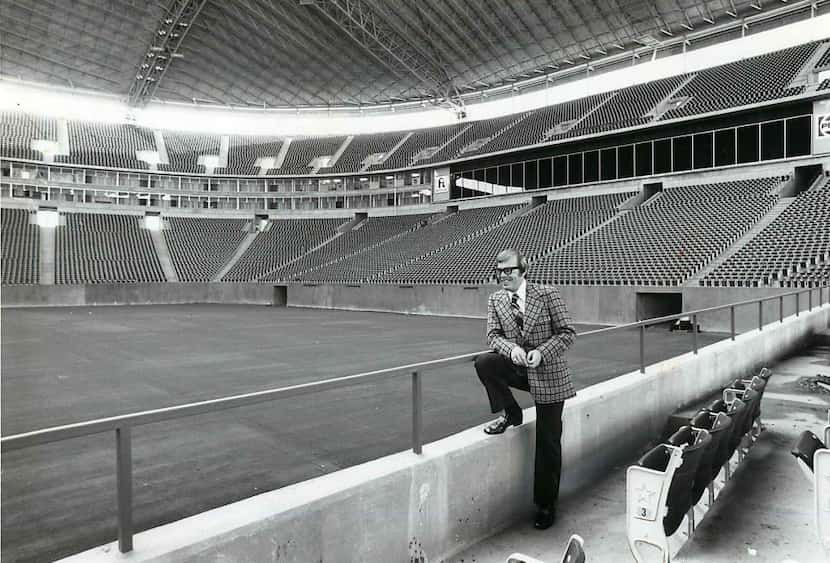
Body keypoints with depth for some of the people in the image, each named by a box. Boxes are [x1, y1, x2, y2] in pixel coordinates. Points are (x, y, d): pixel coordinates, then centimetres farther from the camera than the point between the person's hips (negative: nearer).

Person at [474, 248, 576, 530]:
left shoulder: (547, 294, -10)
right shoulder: (495, 300, 1)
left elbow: (567, 333, -8)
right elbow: (493, 335, -1)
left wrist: (542, 352, -23)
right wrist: (511, 348, -23)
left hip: (548, 374, -3)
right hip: (517, 368, 3)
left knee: (547, 443, 3)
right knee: (483, 362, -26)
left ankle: (546, 505, 22)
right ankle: (510, 413, 0)